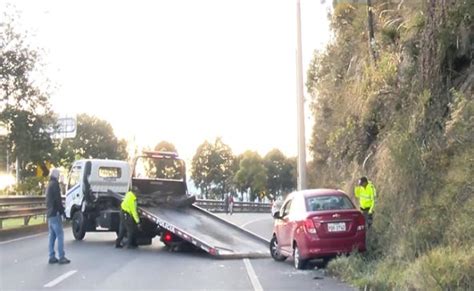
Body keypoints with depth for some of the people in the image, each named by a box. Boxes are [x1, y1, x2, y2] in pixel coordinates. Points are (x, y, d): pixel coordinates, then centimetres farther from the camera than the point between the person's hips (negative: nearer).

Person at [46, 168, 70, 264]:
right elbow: (58, 199, -17)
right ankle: (61, 257, -11)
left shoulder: (49, 185, 19)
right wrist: (62, 210, -12)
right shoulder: (55, 184, -10)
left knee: (52, 236, 9)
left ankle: (52, 257, 9)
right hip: (55, 213, -9)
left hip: (50, 214, 9)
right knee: (60, 235, -9)